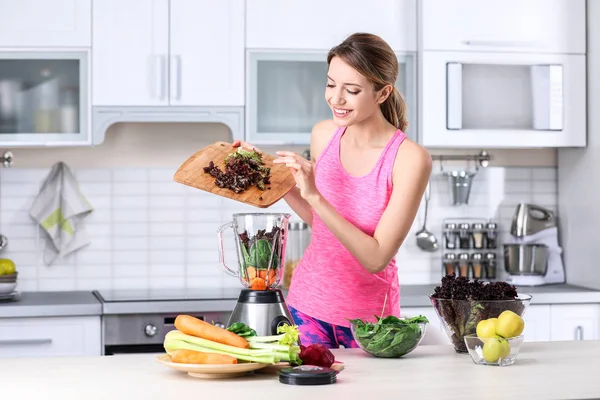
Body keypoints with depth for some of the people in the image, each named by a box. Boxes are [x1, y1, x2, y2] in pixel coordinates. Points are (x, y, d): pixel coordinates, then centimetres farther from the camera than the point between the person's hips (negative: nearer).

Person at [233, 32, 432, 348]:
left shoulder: (410, 159, -19)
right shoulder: (323, 135, -4)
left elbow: (376, 258, -22)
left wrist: (314, 195, -28)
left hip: (368, 318, -4)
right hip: (308, 303, 4)